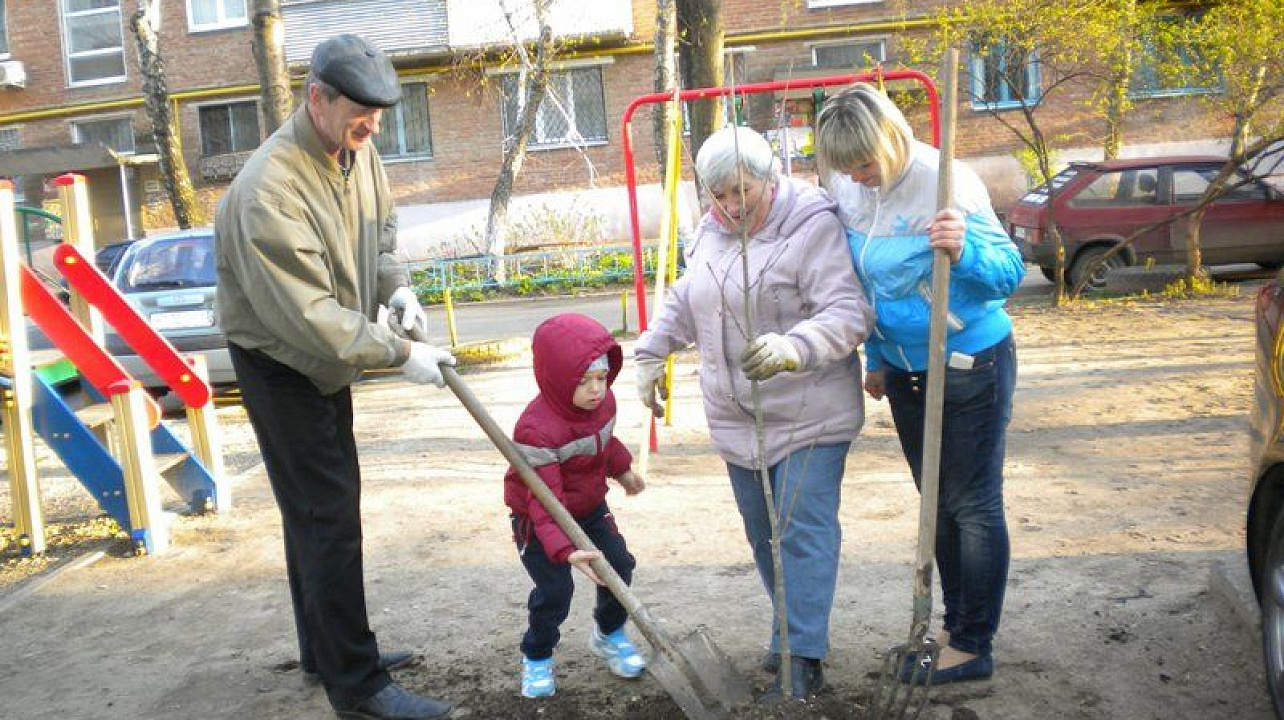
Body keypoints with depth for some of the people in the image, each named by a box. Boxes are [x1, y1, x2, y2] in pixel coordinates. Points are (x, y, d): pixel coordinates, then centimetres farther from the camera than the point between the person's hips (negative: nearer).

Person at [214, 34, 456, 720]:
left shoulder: (357, 149, -1)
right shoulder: (270, 188, -29)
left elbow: (381, 226, 15)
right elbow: (307, 315, -29)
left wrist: (395, 286, -5)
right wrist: (398, 353, -24)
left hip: (326, 355, 9)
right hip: (279, 361, -9)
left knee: (318, 508, 17)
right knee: (328, 516, -8)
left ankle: (326, 650, 33)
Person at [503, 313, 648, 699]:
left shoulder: (603, 401, -11)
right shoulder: (537, 429, -35)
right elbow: (545, 500, -38)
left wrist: (622, 470, 27)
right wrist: (566, 549, -48)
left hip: (589, 507, 7)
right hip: (538, 520, -6)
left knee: (619, 564, 4)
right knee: (555, 589, -12)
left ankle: (609, 634, 31)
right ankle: (536, 657, 16)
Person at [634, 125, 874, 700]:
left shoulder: (813, 227, -16)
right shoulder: (711, 232, 8)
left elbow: (848, 313, -25)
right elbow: (683, 302, 24)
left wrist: (793, 348, -42)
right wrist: (652, 352, 20)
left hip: (808, 415, -7)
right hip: (738, 417, 7)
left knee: (804, 531, -7)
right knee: (762, 533, 14)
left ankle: (803, 658, 1)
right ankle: (793, 627, 31)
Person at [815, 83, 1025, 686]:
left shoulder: (944, 181, -22)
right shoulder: (848, 190, -3)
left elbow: (1011, 270, -23)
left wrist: (965, 250, -43)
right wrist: (875, 358, 17)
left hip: (970, 366, -7)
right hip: (904, 368, 7)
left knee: (973, 506, 3)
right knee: (937, 502, 18)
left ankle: (973, 646, 17)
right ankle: (954, 623, 35)